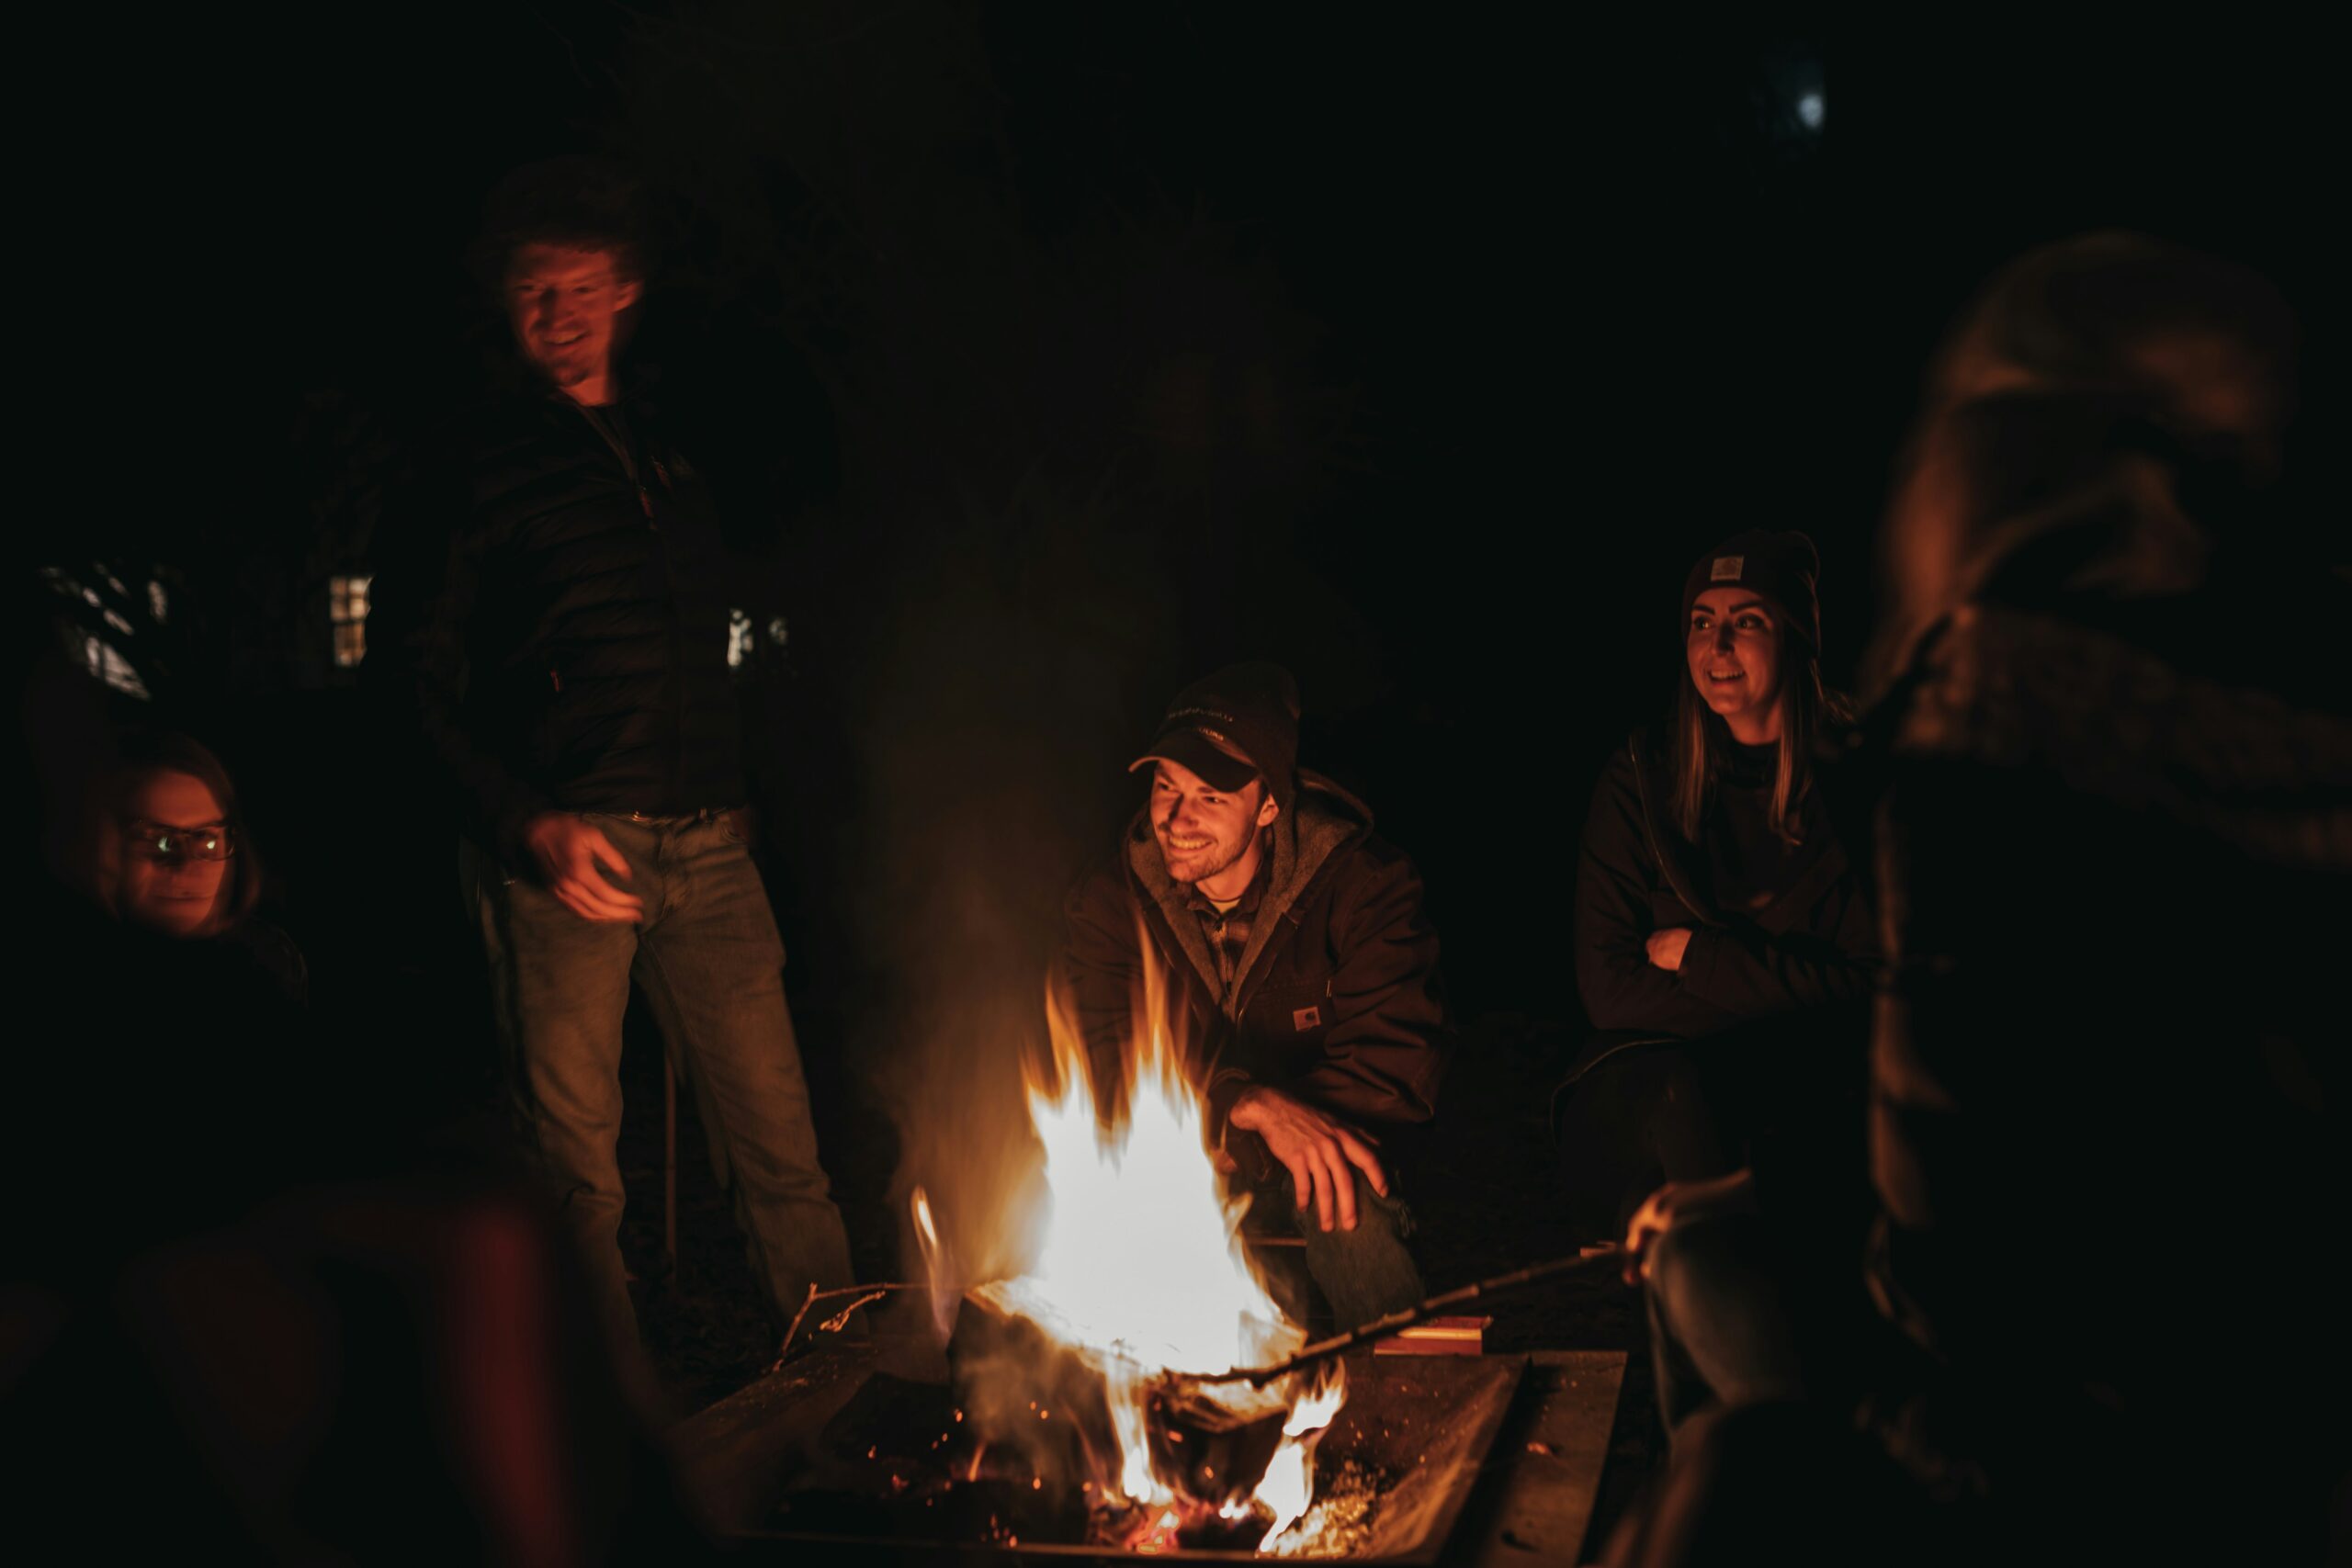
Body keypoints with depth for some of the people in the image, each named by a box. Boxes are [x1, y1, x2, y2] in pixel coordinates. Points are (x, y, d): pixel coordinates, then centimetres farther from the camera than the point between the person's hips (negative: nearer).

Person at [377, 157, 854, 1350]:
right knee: (577, 1169, 2)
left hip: (707, 846, 4)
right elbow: (428, 680, -1)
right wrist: (529, 824, -14)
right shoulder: (474, 465, 3)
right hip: (566, 849, -4)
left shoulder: (674, 447, 18)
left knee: (780, 1146, 3)